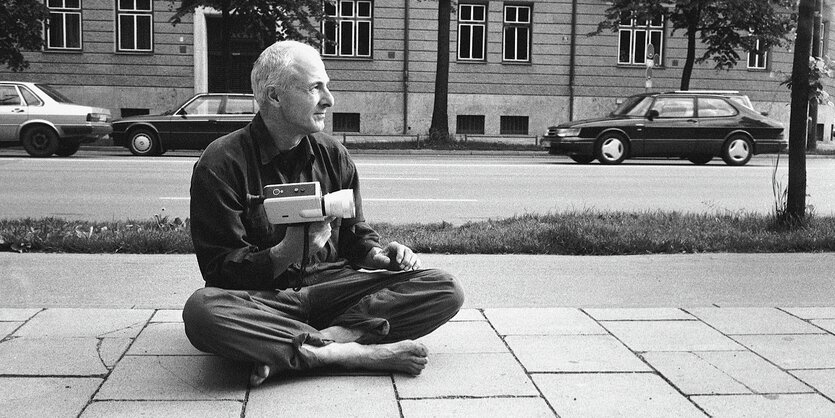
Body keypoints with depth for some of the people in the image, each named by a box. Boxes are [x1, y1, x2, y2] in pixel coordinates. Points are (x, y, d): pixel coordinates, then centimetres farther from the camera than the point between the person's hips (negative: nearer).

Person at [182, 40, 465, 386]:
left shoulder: (334, 156, 10)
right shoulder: (221, 163, -6)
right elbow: (220, 270, -10)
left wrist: (381, 254, -5)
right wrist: (285, 253, -28)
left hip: (331, 288, 4)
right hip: (263, 298, -4)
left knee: (445, 291, -16)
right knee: (200, 311, -39)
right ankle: (357, 352, -33)